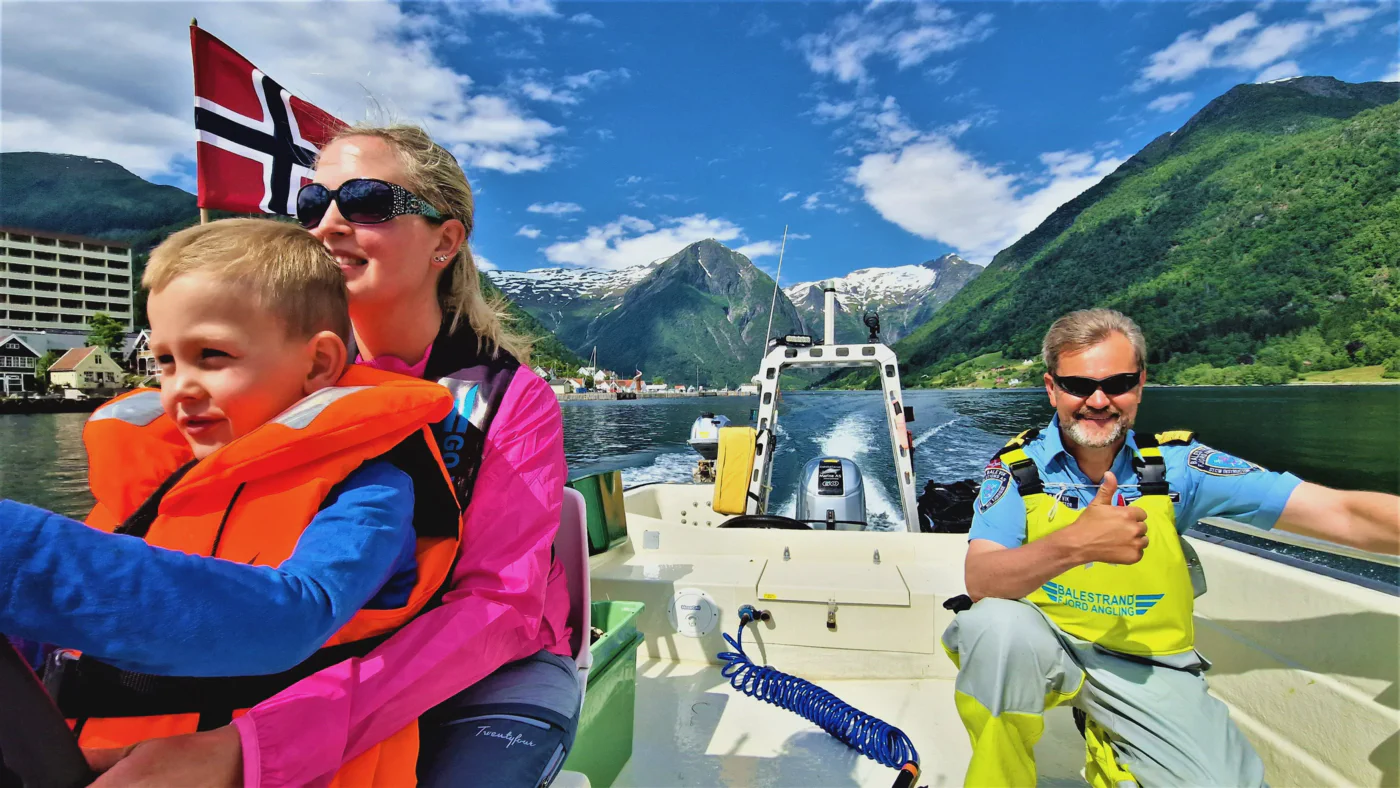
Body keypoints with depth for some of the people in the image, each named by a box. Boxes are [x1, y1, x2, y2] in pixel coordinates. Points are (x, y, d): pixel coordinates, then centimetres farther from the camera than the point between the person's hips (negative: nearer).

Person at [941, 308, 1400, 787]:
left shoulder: (1173, 464, -5)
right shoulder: (1016, 468, -10)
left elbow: (1342, 515, -10)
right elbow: (979, 582, -22)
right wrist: (1073, 544, -37)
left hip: (1151, 668, 3)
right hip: (1044, 644, -2)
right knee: (998, 625, -32)